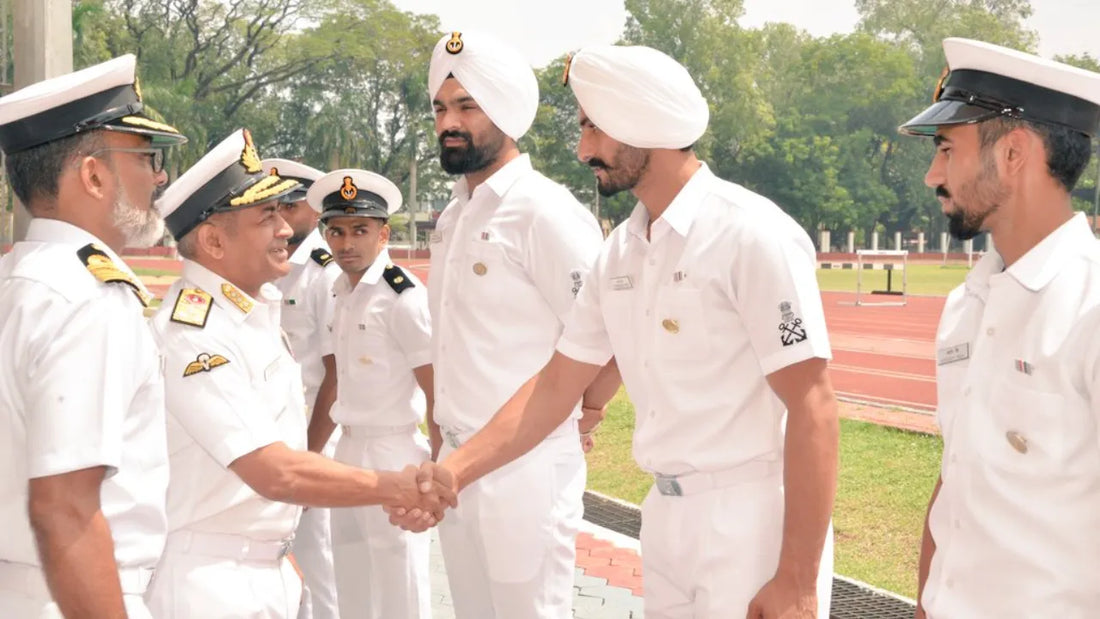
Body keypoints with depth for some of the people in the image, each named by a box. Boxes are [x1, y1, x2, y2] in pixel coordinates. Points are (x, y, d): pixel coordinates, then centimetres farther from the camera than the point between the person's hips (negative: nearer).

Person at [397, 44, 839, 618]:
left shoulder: (751, 235, -16)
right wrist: (453, 470, 3)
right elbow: (557, 383, 12)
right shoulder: (619, 252, 7)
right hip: (666, 519, 7)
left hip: (754, 523, -7)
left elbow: (812, 407, -18)